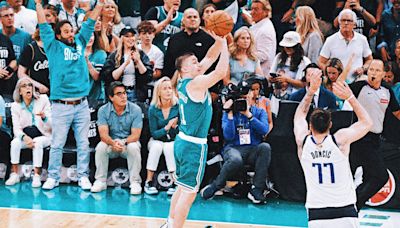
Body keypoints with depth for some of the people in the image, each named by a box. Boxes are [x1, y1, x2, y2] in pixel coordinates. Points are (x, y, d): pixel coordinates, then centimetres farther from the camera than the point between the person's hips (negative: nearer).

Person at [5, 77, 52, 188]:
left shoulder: (43, 100, -5)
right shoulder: (15, 106, 0)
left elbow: (51, 125, -9)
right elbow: (16, 128, -8)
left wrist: (44, 117, -32)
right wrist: (24, 137, -30)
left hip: (43, 136, -2)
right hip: (25, 136, 2)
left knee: (37, 142, -35)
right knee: (15, 142, -29)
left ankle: (37, 176, -32)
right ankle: (14, 175, -20)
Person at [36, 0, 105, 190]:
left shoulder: (80, 43, 13)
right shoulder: (53, 47, 4)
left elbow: (90, 23, 16)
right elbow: (44, 26, -1)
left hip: (82, 104, 3)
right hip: (61, 105, -3)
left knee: (83, 143, 4)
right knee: (57, 144, 1)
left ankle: (83, 176, 11)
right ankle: (53, 177, 10)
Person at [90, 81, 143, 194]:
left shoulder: (135, 110, -11)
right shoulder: (103, 110, -7)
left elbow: (135, 135, -15)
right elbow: (103, 134, -16)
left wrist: (123, 142, -34)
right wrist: (113, 143, -38)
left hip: (129, 142, -1)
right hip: (111, 143, 1)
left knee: (133, 147, -33)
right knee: (100, 147, -29)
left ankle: (135, 182, -22)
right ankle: (100, 181, -16)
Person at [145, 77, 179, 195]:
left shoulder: (178, 106, -10)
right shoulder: (153, 109, -8)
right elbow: (154, 134, -7)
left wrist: (175, 126, -32)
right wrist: (167, 127, -25)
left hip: (173, 142, 0)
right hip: (157, 140, 1)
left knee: (169, 147, -33)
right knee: (157, 146, -32)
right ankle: (149, 182, -25)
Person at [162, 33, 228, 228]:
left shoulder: (183, 83, 9)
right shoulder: (195, 84, -16)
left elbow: (208, 62, 17)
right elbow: (221, 72, -26)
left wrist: (218, 43, 8)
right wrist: (224, 45, -17)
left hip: (182, 142, 9)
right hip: (194, 145, -9)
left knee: (182, 188, 19)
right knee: (189, 192, -5)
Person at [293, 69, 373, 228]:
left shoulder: (303, 142, 1)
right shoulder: (341, 139, -5)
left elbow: (299, 115, 23)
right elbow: (367, 123, 14)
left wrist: (311, 90, 23)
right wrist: (350, 97, 13)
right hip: (345, 214, -1)